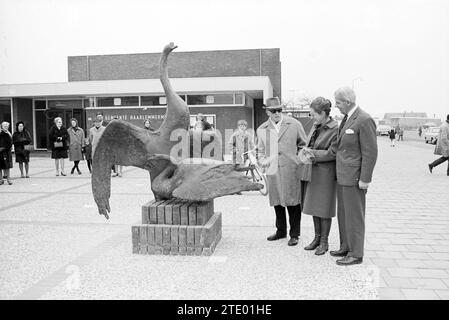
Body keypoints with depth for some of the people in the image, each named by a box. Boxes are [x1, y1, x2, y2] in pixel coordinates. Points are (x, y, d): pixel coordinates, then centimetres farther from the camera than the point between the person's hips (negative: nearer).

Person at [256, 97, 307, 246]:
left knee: (292, 202, 0)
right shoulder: (262, 130, 8)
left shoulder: (294, 125, 1)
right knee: (277, 202, 14)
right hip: (272, 171, 3)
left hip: (291, 170, -3)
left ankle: (294, 234, 14)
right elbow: (260, 150, 19)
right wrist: (262, 161, 1)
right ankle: (281, 231, 31)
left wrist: (300, 158, -4)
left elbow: (303, 145, 9)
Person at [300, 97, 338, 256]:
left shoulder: (335, 129, -15)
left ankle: (324, 242, 15)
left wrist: (313, 153, -13)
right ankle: (317, 238, 26)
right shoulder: (315, 126, 9)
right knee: (314, 207, 13)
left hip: (326, 174, -7)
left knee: (324, 209, 2)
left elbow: (332, 153, -17)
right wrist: (307, 150, -1)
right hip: (312, 172, 8)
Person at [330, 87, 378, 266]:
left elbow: (370, 152, -18)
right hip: (342, 176, 9)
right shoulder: (347, 118, 11)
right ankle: (346, 247, 29)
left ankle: (356, 254, 11)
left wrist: (365, 179, -18)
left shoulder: (364, 120, -17)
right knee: (343, 214, 17)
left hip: (354, 178, -9)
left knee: (354, 216, 0)